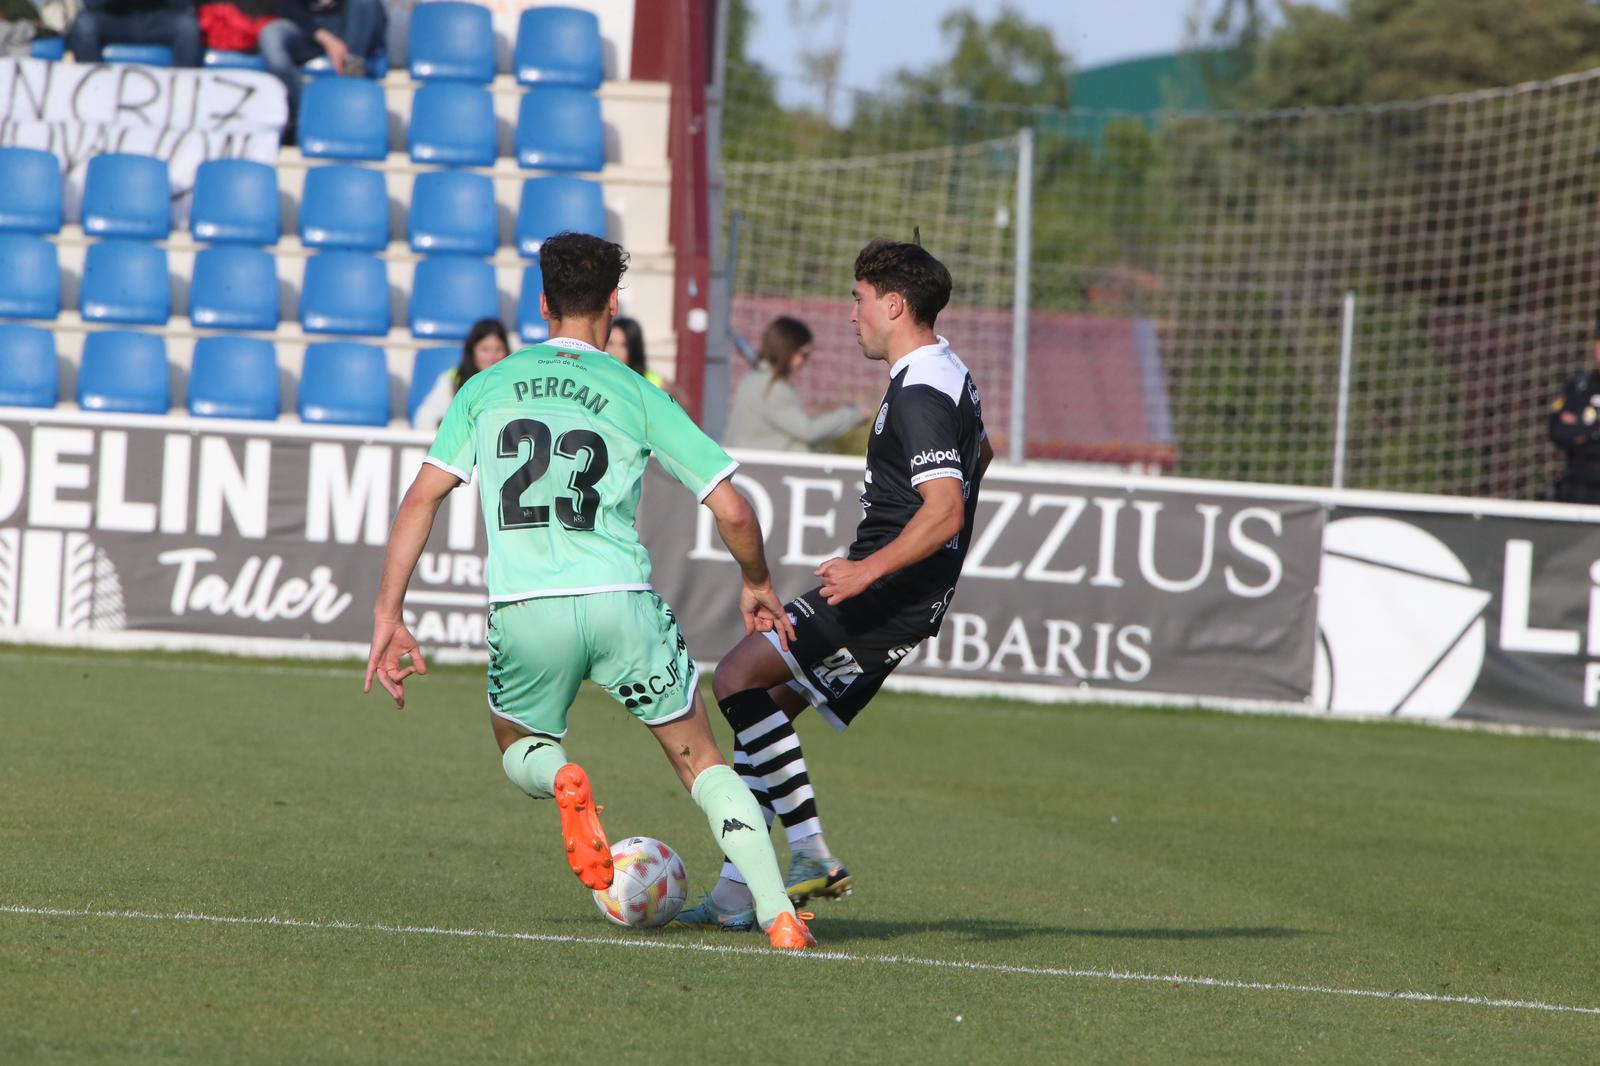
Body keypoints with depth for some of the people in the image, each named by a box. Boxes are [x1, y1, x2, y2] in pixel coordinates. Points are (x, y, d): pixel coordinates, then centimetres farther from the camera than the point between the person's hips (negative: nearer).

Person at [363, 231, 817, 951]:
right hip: (619, 600, -1)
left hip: (522, 609, 1)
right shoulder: (636, 394, 8)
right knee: (701, 761, 13)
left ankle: (562, 780, -8)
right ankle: (778, 913, -3)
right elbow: (732, 512, 5)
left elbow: (421, 499, 5)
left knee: (519, 750, 28)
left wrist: (389, 615, 8)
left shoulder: (488, 386, 12)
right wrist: (756, 585, 24)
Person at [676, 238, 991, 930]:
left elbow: (945, 510, -27)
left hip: (891, 591, -11)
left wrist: (870, 568, -34)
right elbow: (978, 457, 37)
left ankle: (811, 853, -17)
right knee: (765, 704, 11)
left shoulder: (919, 393, -17)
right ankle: (735, 894, 10)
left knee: (740, 677, -15)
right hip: (903, 596, 11)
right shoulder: (948, 375, 16)